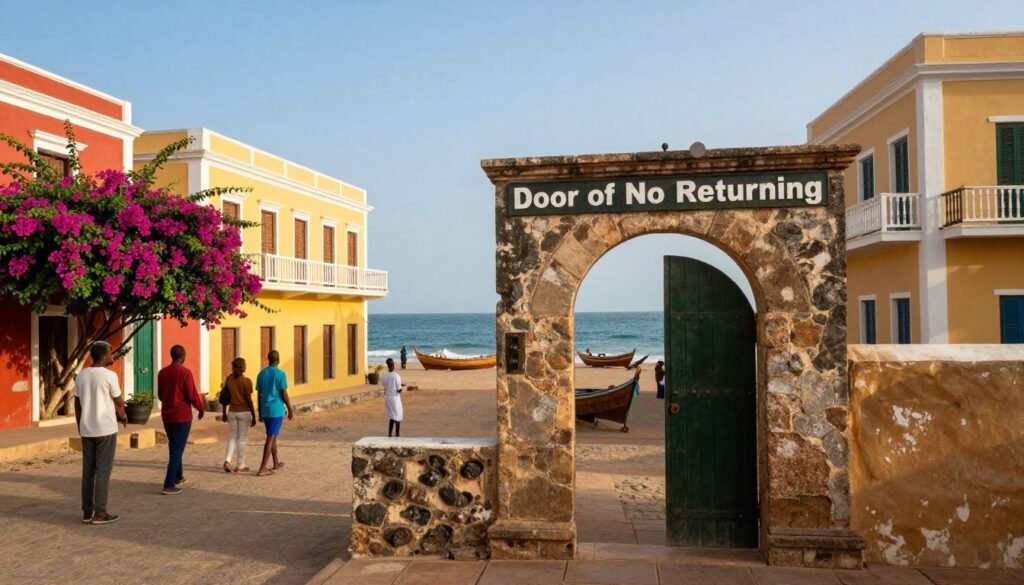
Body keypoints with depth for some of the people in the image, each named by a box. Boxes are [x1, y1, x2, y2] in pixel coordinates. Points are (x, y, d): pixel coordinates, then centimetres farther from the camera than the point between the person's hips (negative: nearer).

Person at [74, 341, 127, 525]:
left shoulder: (81, 375, 6)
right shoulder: (109, 375, -12)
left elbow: (77, 404, 9)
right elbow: (119, 402, -5)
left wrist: (80, 427, 18)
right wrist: (123, 416, 15)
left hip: (86, 430, 6)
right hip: (106, 429, -6)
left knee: (88, 470, 10)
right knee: (103, 470, -1)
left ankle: (87, 511, 14)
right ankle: (100, 513, 1)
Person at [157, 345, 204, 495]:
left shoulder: (162, 373, 5)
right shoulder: (185, 372, -14)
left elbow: (160, 395, 15)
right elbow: (192, 395, -14)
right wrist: (201, 409, 2)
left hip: (167, 415, 7)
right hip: (182, 416, -6)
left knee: (174, 447, 20)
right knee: (177, 450, -3)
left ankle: (178, 477, 32)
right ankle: (169, 485, -6)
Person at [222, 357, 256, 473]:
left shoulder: (229, 379, 2)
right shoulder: (246, 381, -14)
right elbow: (249, 400, -13)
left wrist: (224, 413, 15)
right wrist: (254, 416, -7)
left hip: (232, 412, 5)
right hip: (244, 412, -5)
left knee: (233, 436, 16)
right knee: (242, 438, 4)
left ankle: (227, 460, 1)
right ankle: (240, 465, 9)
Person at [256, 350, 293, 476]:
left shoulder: (261, 374, 7)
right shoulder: (280, 374, -11)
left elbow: (259, 394, 10)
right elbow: (284, 394, -12)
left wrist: (260, 413, 17)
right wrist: (290, 410, -2)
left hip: (265, 410, 6)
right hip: (277, 410, -6)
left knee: (273, 436, 20)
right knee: (271, 438, -5)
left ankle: (276, 463, 32)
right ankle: (262, 468, -8)